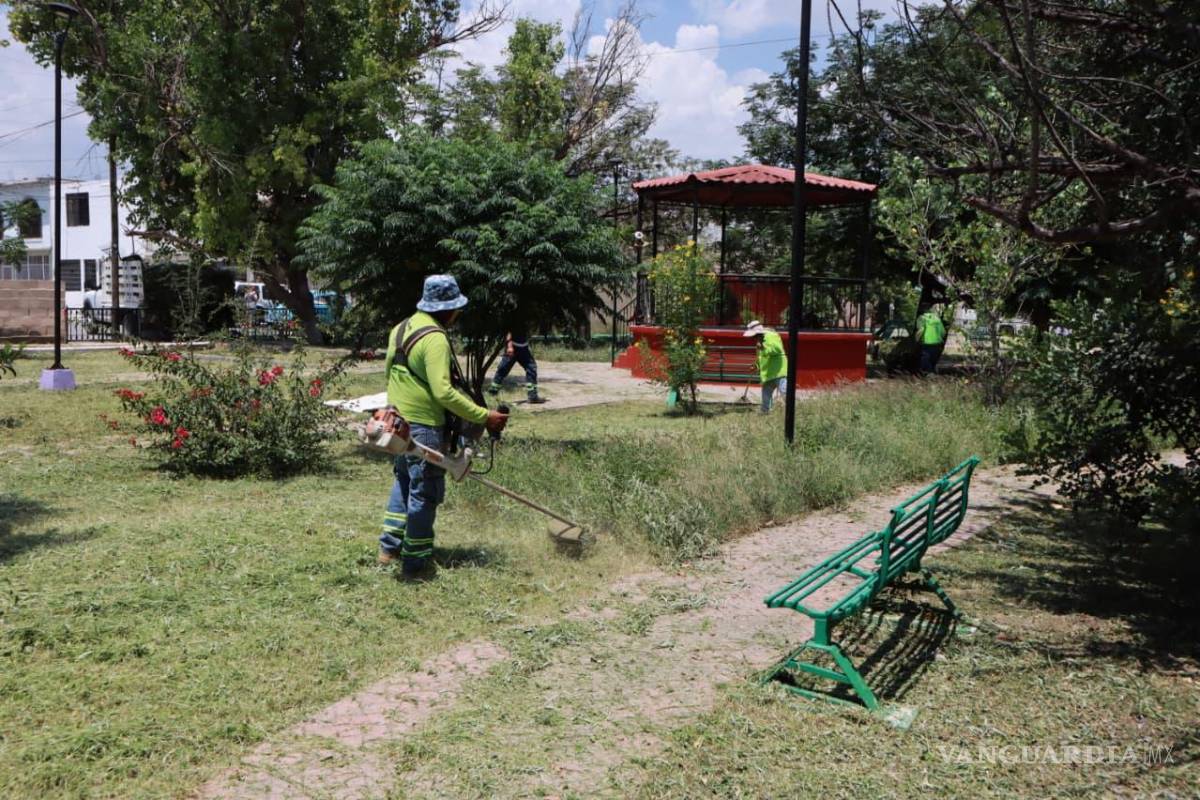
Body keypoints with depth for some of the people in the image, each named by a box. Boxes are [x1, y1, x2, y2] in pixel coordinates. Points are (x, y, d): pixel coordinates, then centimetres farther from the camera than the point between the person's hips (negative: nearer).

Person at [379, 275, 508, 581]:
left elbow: (390, 372, 17)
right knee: (425, 493, 1)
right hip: (424, 426, -9)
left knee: (404, 481, 23)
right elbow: (443, 392, -28)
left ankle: (390, 545, 27)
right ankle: (415, 564, 9)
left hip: (398, 420, 9)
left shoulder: (402, 328, 8)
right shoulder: (435, 339, -21)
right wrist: (484, 417, -25)